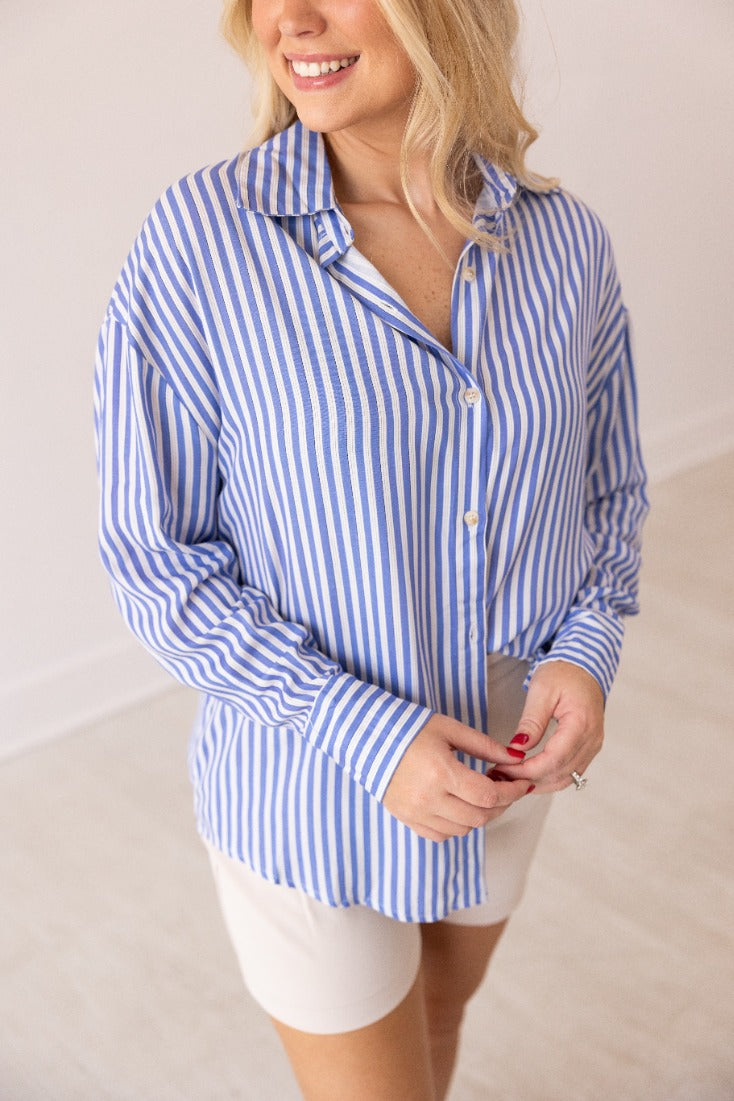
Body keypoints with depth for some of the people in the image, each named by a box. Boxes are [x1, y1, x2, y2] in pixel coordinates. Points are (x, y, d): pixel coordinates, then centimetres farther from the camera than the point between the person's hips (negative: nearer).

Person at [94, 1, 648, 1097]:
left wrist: (588, 648, -13)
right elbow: (156, 561, -15)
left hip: (505, 756, 4)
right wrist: (366, 732, -23)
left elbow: (609, 488, 5)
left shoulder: (565, 241, -9)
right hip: (306, 788, -4)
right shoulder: (201, 239, -20)